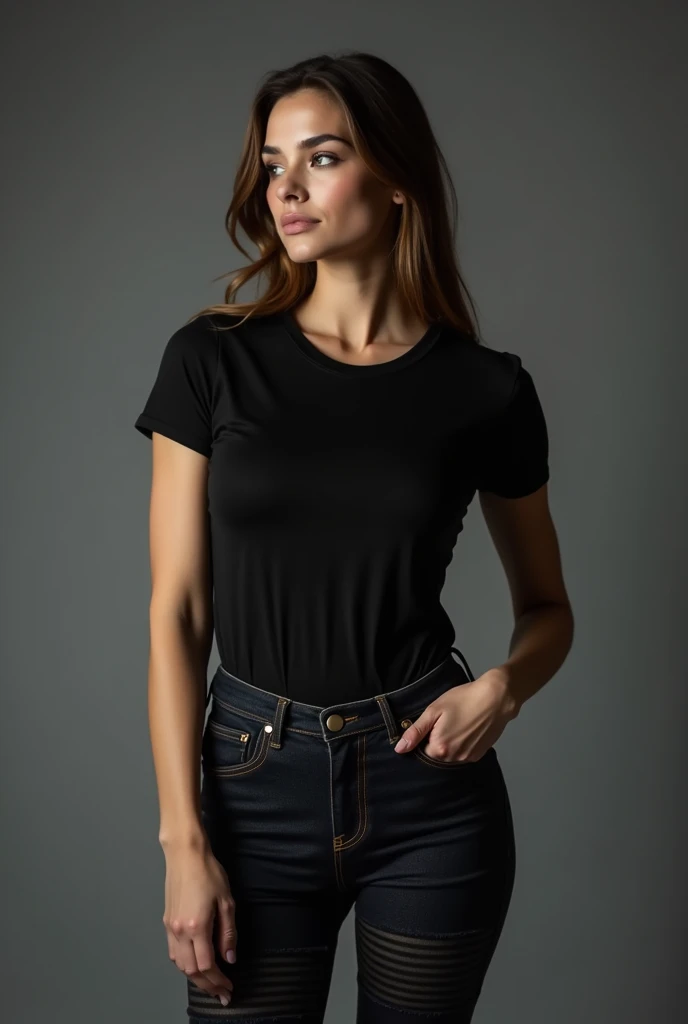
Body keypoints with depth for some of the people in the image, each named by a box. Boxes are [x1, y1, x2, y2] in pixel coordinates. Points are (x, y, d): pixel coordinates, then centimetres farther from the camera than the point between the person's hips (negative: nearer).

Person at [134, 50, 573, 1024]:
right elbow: (176, 613, -4)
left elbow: (548, 606, 9)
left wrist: (502, 687, -12)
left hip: (429, 785, 1)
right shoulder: (212, 360, -4)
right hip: (257, 778, 0)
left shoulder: (487, 390, -3)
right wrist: (184, 841, -9)